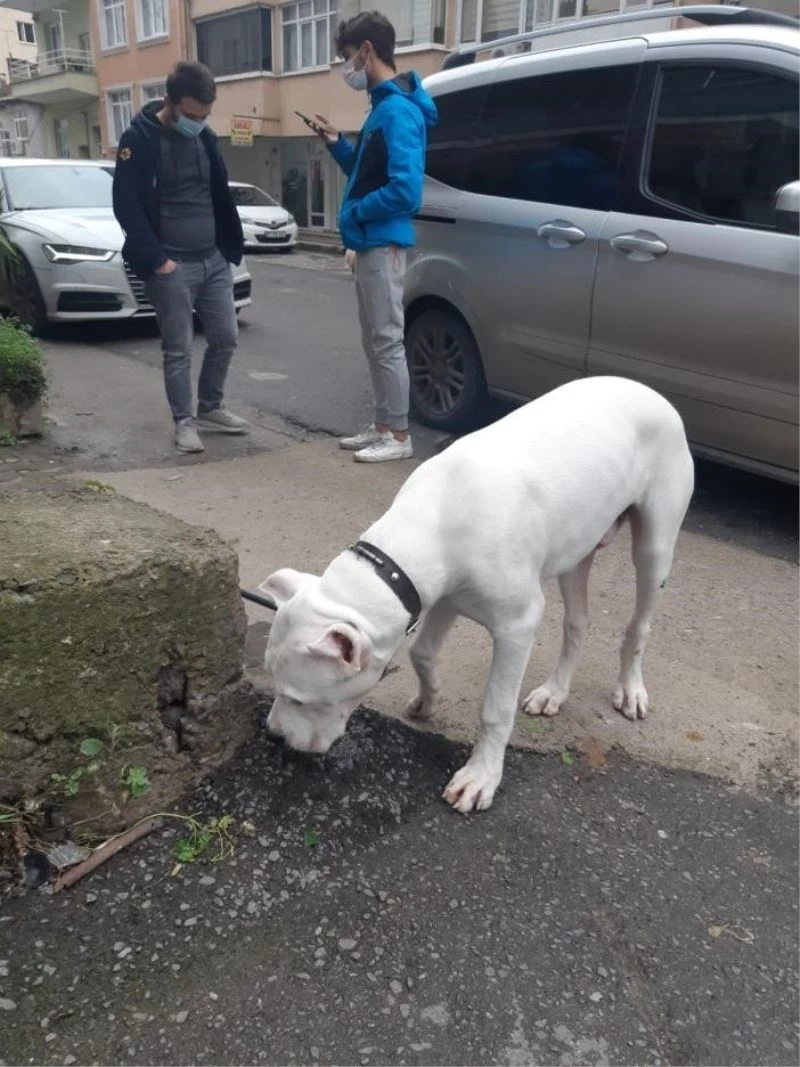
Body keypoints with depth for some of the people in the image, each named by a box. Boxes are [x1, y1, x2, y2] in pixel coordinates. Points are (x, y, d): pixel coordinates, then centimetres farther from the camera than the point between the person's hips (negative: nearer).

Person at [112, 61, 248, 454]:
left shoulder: (205, 138, 10)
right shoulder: (139, 139, -9)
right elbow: (127, 207, -12)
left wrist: (232, 249, 9)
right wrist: (156, 259, -16)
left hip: (214, 260, 6)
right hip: (171, 266, -6)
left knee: (225, 337, 8)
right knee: (178, 348, -2)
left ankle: (210, 409, 25)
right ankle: (183, 421, 11)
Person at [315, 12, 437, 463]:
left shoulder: (399, 109, -15)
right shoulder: (383, 106, 17)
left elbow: (404, 189, -24)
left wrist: (354, 213, -13)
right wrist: (338, 143, 12)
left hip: (384, 245, -10)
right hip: (372, 244, 10)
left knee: (388, 342, -5)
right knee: (375, 342, 13)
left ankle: (399, 436, 4)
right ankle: (383, 426, 23)